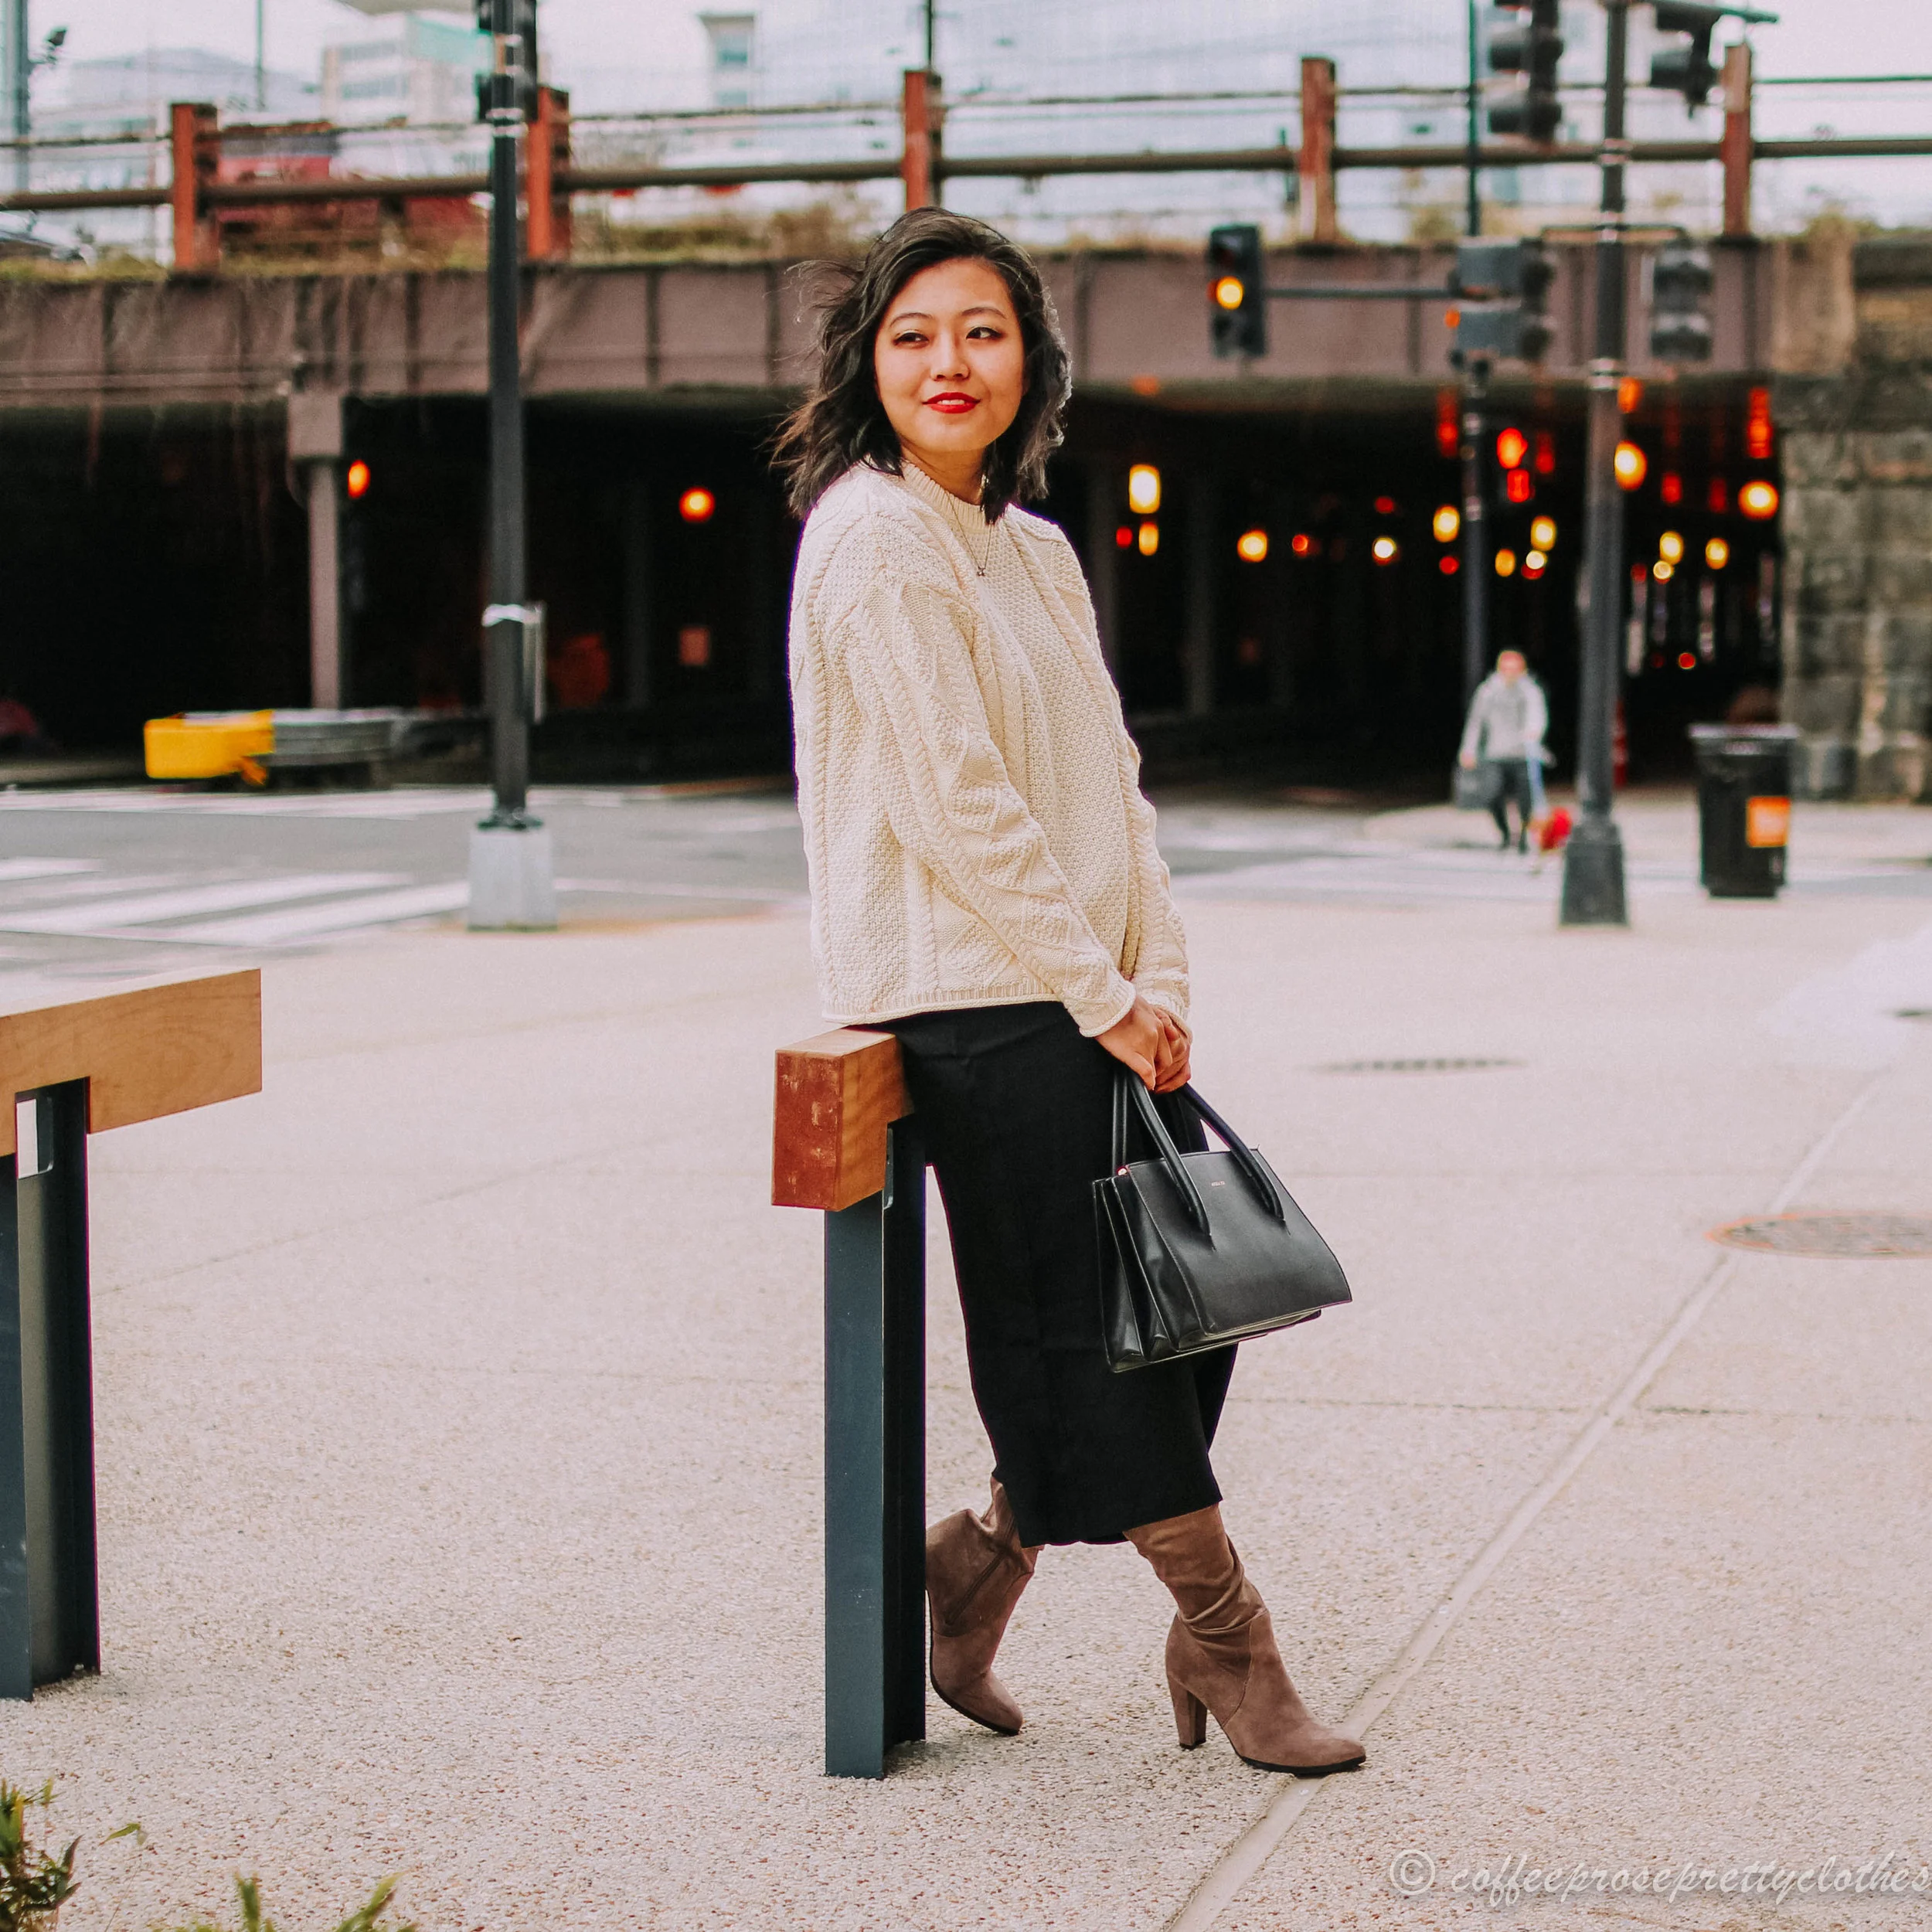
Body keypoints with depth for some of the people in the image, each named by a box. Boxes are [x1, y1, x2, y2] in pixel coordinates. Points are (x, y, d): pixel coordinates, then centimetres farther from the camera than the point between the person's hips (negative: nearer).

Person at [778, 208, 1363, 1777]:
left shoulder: (1036, 552, 17)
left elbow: (1109, 779, 15)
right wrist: (1098, 995, -13)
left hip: (1082, 992, 8)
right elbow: (955, 799, -15)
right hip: (973, 996, -8)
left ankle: (984, 1559, 18)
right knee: (1088, 1317, -2)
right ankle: (1222, 1632, 9)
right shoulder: (873, 541, -10)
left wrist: (1159, 980, 2)